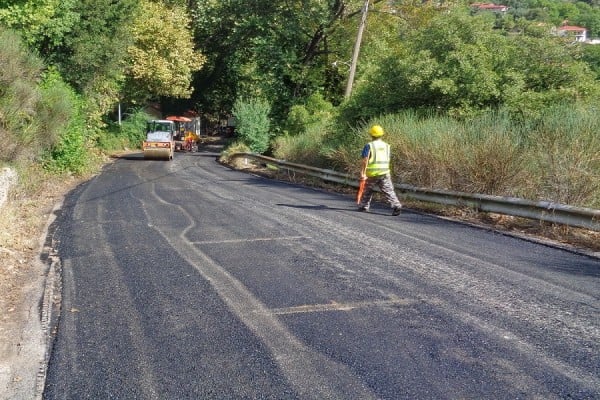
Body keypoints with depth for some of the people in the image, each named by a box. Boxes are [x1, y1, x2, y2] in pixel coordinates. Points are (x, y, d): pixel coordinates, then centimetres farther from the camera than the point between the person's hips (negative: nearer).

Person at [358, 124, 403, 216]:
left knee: (367, 191, 16)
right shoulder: (386, 146, 10)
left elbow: (365, 161, -12)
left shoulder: (369, 146, -4)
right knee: (389, 191, -2)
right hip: (384, 173, 2)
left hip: (371, 174, -2)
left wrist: (362, 173, -14)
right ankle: (396, 206, -16)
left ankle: (363, 206, 26)